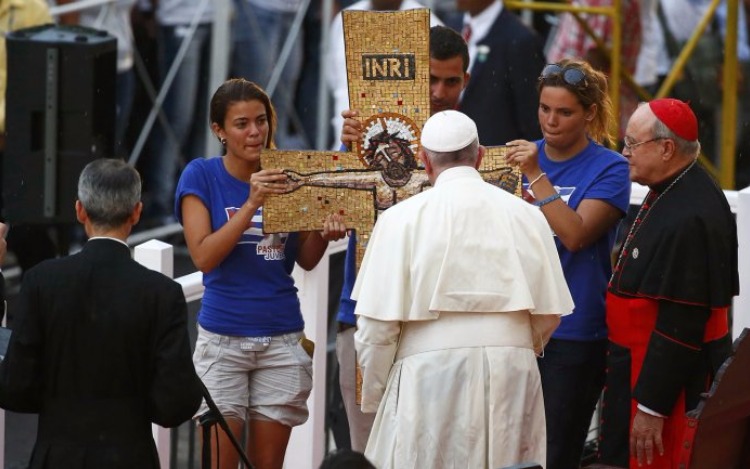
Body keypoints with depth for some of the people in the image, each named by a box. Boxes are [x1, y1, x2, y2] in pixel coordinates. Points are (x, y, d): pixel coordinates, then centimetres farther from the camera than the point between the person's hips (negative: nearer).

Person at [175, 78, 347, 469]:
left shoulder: (284, 175, 5)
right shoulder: (201, 176, -3)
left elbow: (306, 260, 9)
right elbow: (205, 256, -13)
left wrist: (324, 232, -13)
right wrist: (251, 204, -21)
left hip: (282, 336, 3)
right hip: (223, 337, -3)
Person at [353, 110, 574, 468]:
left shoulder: (402, 219, -3)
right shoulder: (525, 215, 5)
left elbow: (377, 324, -4)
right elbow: (548, 314, 8)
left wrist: (374, 397, 9)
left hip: (431, 373, -3)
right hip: (512, 377, 3)